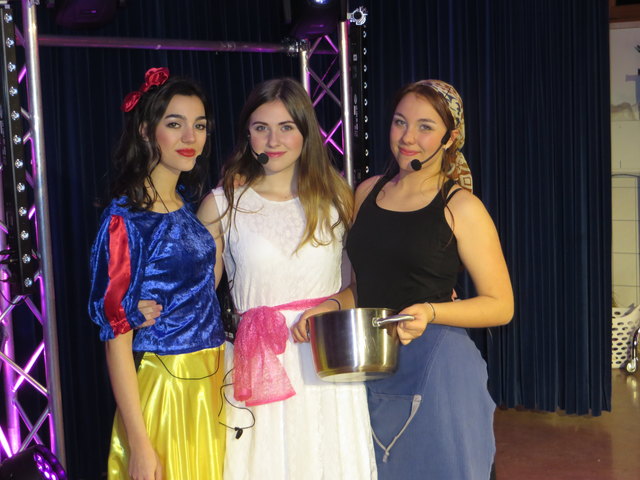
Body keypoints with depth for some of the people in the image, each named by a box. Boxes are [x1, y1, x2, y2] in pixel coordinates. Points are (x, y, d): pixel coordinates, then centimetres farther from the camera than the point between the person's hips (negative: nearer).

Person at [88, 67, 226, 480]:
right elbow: (116, 333, -16)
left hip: (212, 378, 7)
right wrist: (140, 444, -18)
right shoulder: (125, 218, -14)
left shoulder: (190, 205, 5)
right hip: (163, 384, -6)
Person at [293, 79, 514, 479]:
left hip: (436, 367, -5)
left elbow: (500, 305, -7)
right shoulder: (369, 191, 8)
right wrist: (332, 305, -1)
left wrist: (430, 312, -21)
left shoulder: (461, 207, -7)